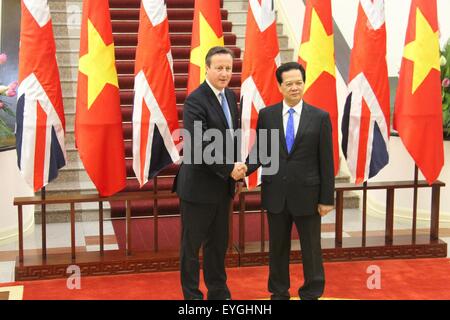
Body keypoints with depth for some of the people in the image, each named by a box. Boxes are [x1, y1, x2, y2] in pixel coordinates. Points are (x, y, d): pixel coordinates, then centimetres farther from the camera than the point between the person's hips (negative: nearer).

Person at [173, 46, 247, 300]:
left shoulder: (231, 96, 7)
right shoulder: (195, 101, -17)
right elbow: (199, 147, -24)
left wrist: (237, 166, -3)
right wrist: (230, 168, -19)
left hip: (223, 185, 7)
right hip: (199, 185, -7)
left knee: (219, 243, 16)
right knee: (192, 243, 8)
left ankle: (219, 292, 30)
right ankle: (192, 294, 21)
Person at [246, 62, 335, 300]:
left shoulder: (320, 117, -3)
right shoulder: (266, 115, 2)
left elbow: (326, 161, -3)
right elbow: (259, 152, 3)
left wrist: (327, 198, -5)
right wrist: (244, 170, -18)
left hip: (307, 194, -1)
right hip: (275, 193, 2)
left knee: (311, 249, 9)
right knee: (278, 247, 14)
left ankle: (311, 294, 26)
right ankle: (279, 293, 30)